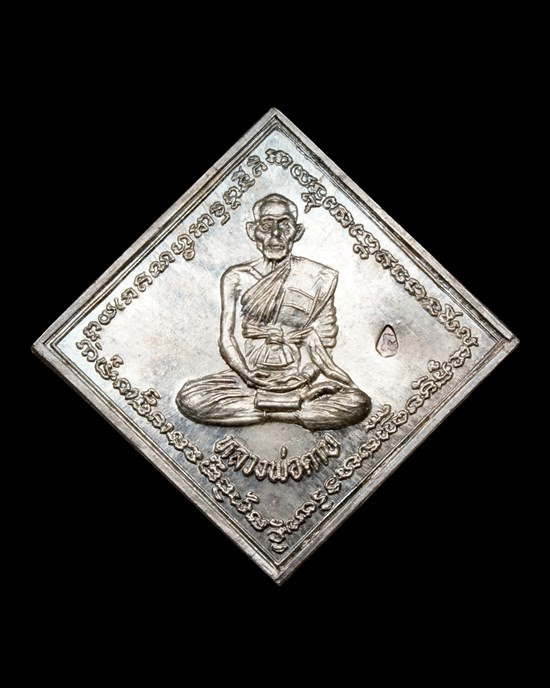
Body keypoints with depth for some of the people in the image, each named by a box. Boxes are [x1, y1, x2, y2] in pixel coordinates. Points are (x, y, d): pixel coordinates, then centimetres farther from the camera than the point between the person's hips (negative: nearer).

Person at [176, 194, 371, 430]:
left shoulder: (319, 278, 1)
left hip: (299, 375, -1)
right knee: (189, 398, -24)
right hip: (251, 373, 1)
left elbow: (323, 342, 0)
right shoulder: (237, 278, 4)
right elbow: (226, 338, 1)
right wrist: (248, 374, -15)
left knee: (357, 403, -26)